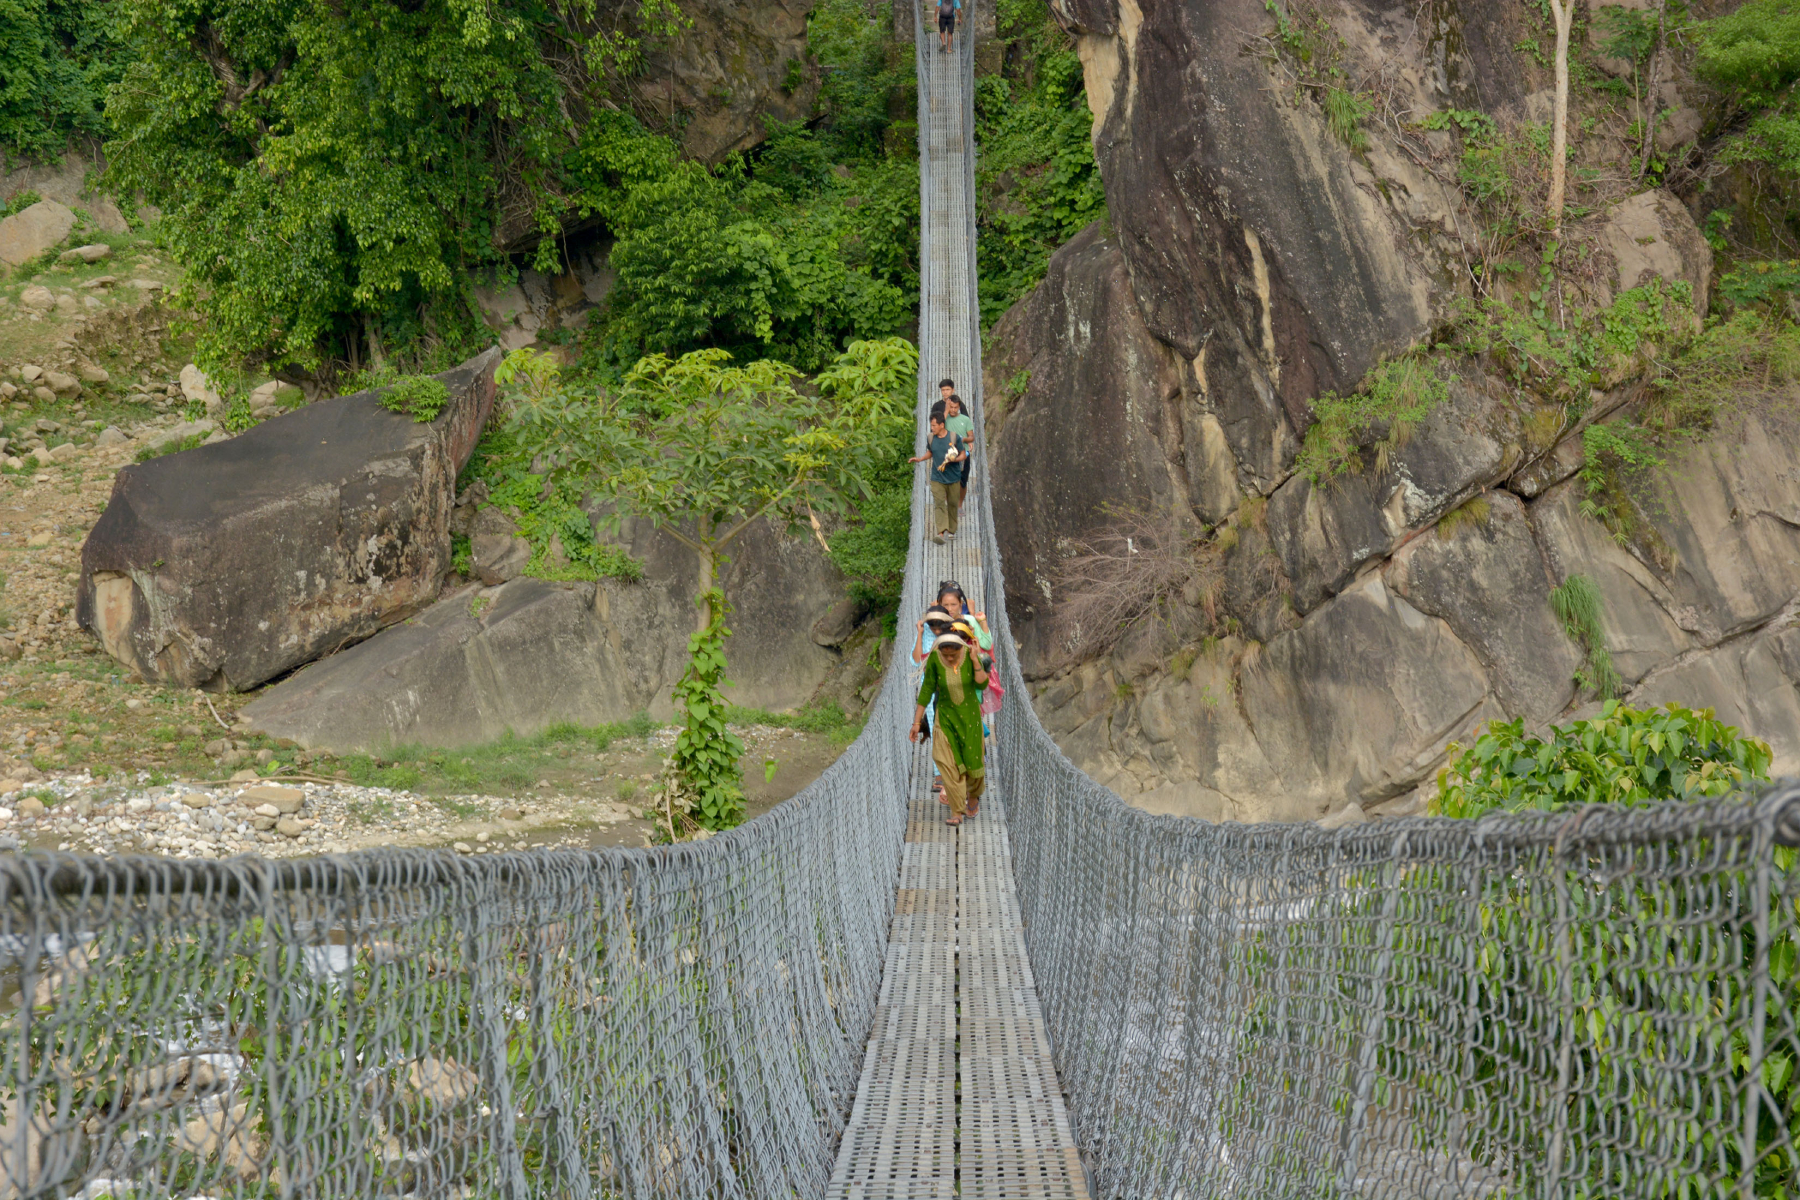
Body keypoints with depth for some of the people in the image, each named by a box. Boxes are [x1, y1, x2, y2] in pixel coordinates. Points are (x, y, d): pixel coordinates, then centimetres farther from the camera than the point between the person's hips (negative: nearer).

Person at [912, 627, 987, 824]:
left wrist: (975, 661, -33)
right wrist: (917, 722, -9)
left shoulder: (969, 654, -17)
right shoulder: (934, 659, -17)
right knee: (947, 761, -13)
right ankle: (957, 811, -5)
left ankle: (974, 793, 41)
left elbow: (982, 684, -21)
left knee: (973, 760, 8)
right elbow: (926, 690, -10)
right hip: (946, 714, 0)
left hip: (970, 713, 0)